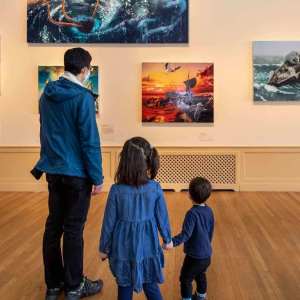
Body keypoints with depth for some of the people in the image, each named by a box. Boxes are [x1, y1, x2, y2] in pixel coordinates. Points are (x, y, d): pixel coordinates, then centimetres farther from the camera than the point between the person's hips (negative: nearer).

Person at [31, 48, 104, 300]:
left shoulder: (47, 95, 8)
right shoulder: (83, 97, -15)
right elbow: (90, 140, -17)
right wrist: (97, 177, -11)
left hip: (53, 170, 7)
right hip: (76, 173, -7)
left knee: (53, 225, 12)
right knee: (73, 229, 2)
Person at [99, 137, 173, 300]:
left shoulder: (116, 190, -16)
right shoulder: (155, 188, -12)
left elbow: (109, 221, -8)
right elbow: (162, 217, -2)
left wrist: (104, 248, 6)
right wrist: (167, 239, 15)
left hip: (123, 247, -1)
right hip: (148, 247, 1)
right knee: (151, 286, 17)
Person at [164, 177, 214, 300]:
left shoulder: (192, 213, -23)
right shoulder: (209, 211, 1)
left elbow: (186, 234, -30)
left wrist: (173, 242, -40)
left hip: (195, 256, -8)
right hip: (207, 255, 8)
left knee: (185, 279, 8)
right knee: (200, 275, 29)